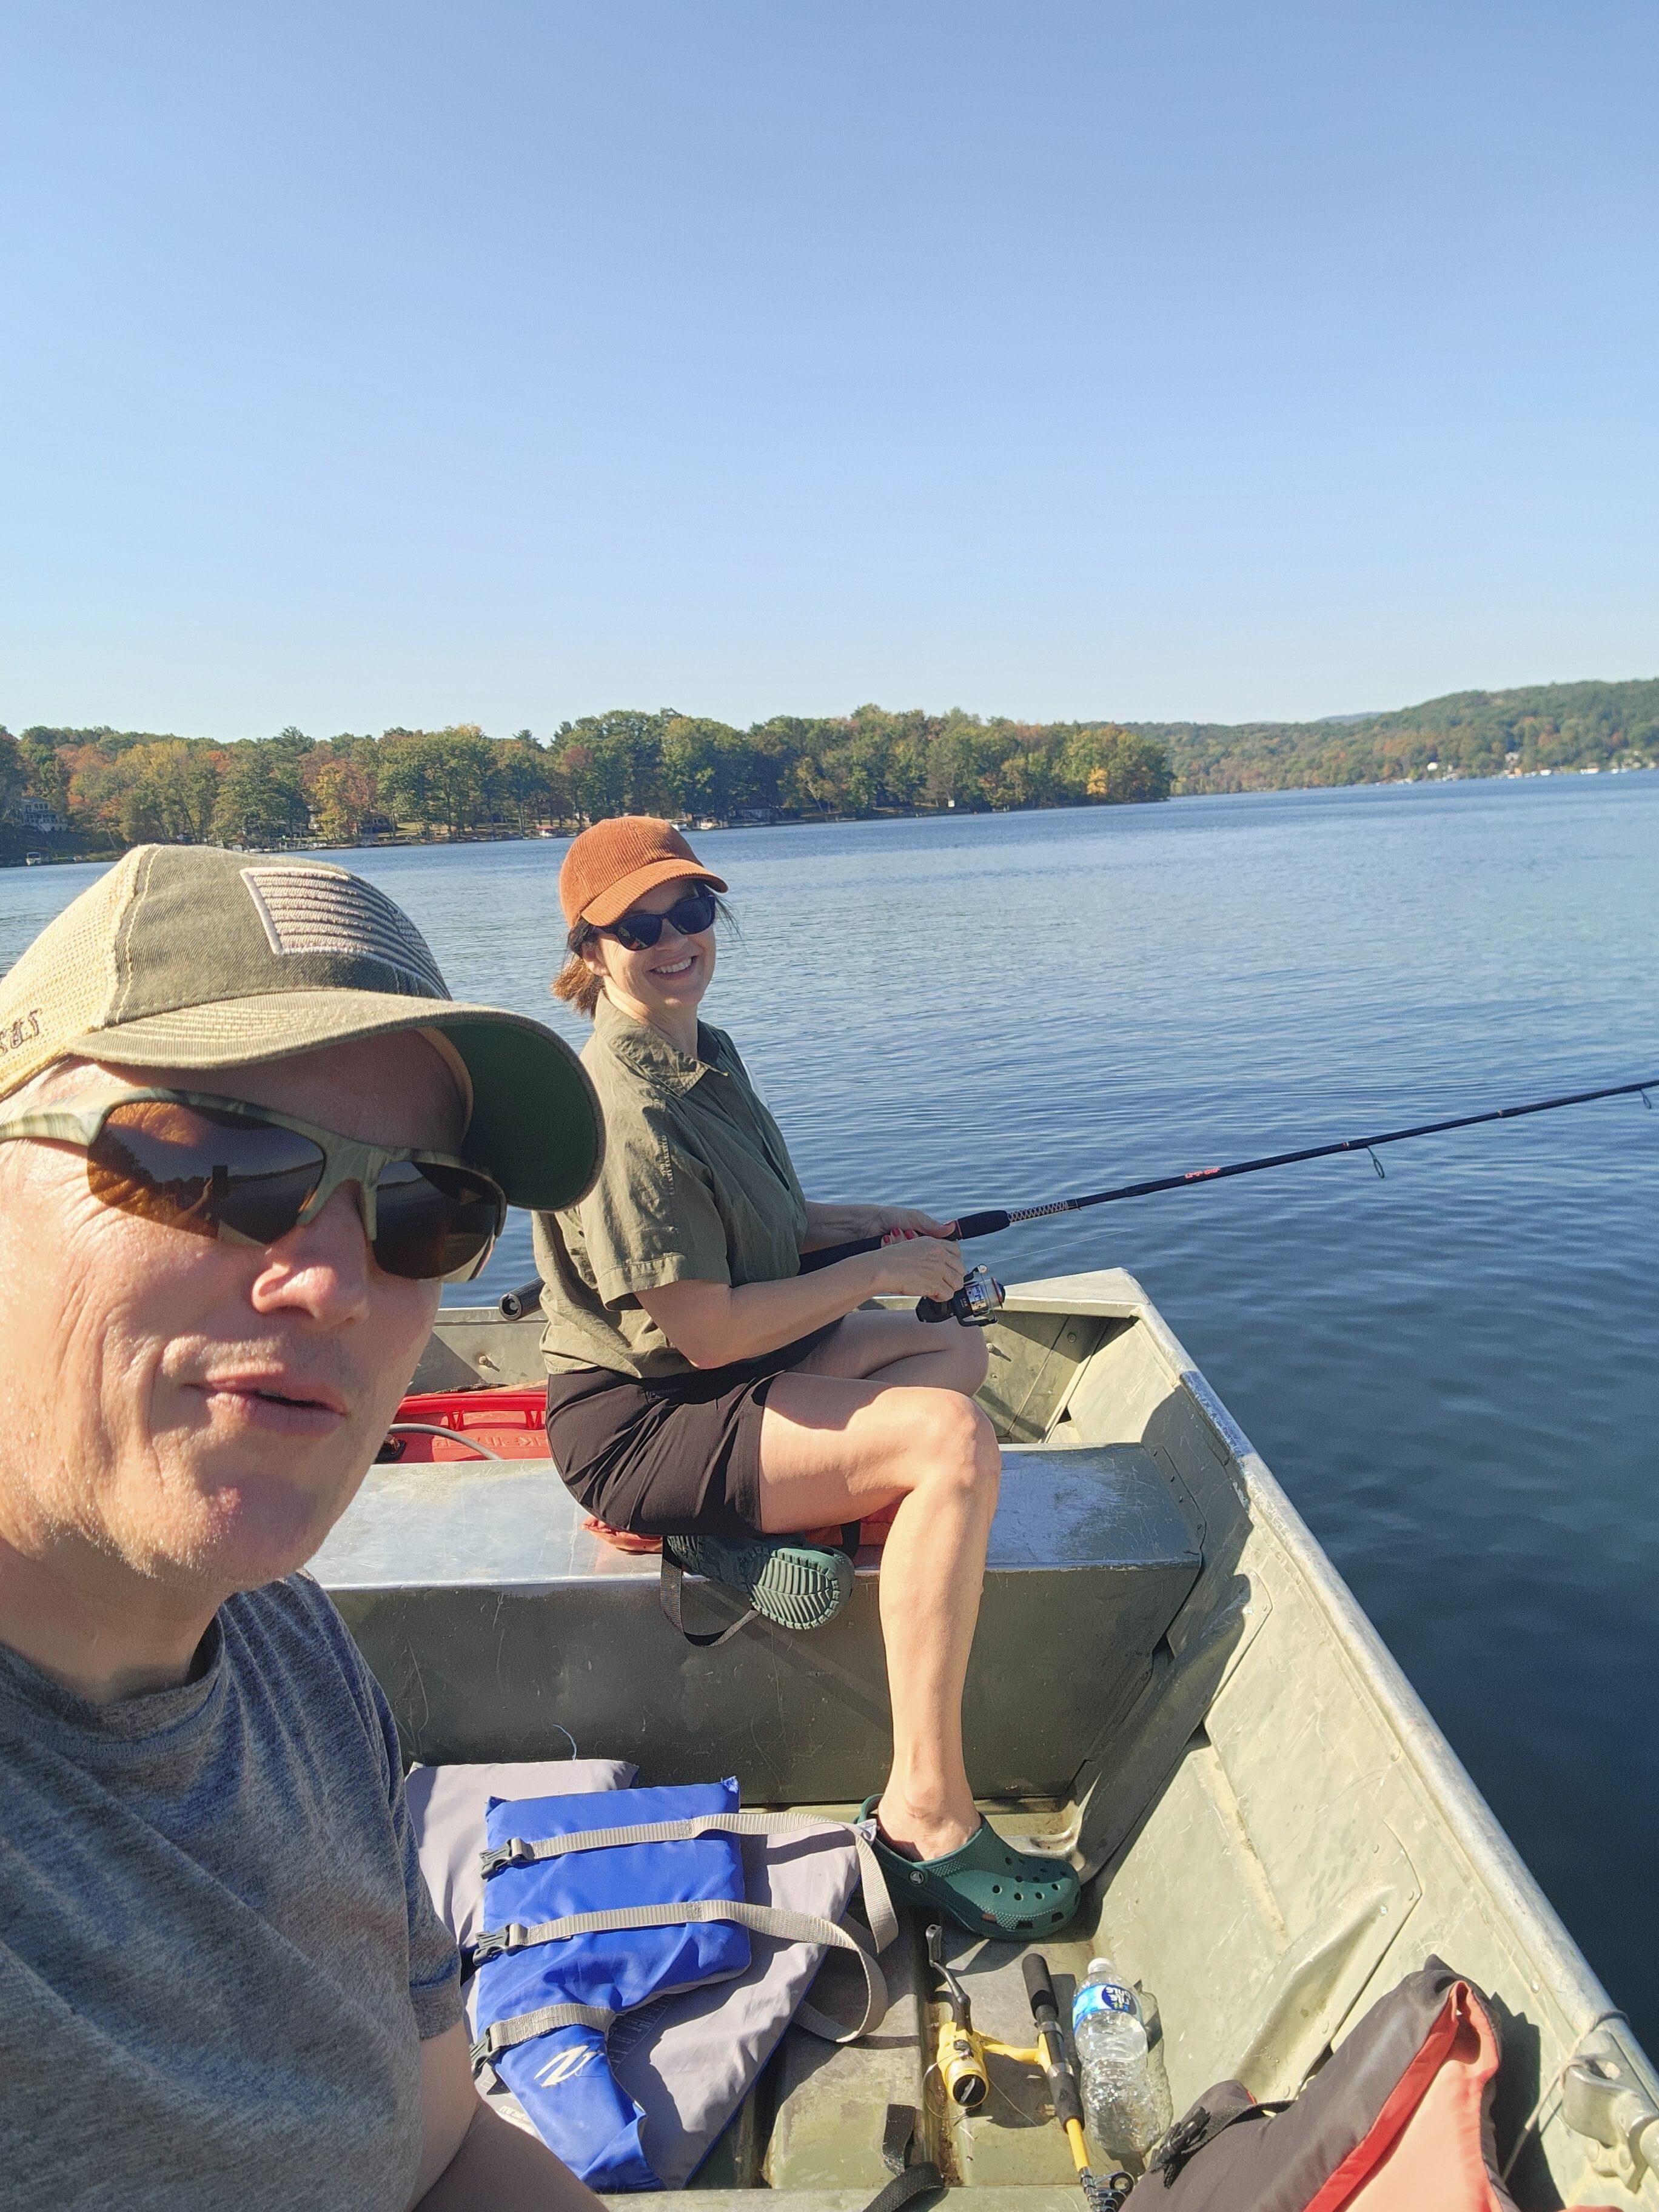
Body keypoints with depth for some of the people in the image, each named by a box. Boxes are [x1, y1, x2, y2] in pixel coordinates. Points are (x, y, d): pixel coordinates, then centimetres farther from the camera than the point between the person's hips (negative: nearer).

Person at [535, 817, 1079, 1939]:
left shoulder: (707, 1051, 7)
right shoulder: (626, 1113, -24)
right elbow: (708, 1333, -25)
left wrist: (868, 1222, 5)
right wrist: (879, 1272, -14)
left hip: (731, 1362, 10)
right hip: (637, 1419, -10)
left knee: (958, 1345, 16)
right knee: (953, 1438, -24)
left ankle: (761, 1522, -1)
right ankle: (926, 1814, -17)